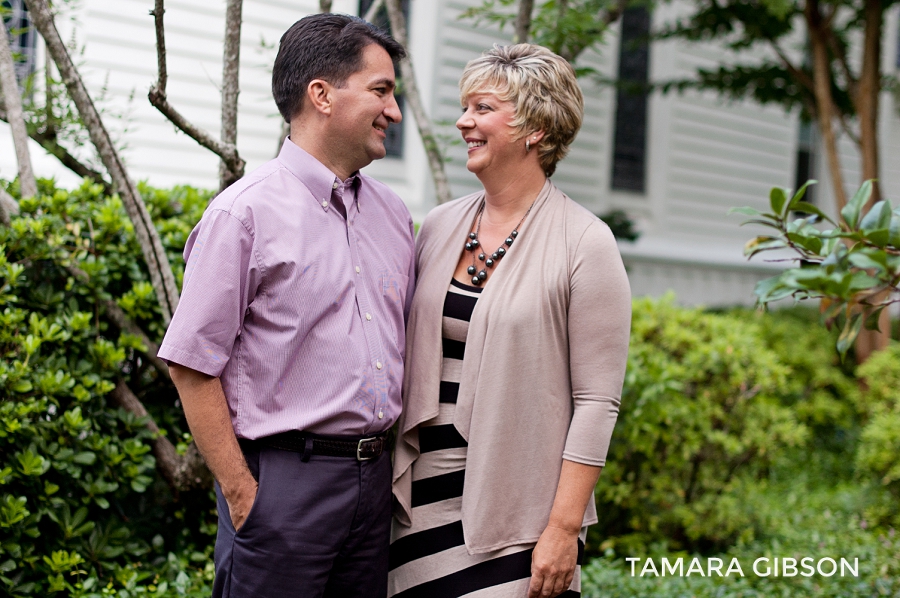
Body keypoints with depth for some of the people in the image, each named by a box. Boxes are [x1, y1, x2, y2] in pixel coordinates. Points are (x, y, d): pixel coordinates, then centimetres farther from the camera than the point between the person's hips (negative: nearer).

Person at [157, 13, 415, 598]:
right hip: (283, 478, -6)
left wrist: (393, 464, 12)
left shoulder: (394, 214, 12)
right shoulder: (246, 212, -9)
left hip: (374, 477, 6)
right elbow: (192, 363, -10)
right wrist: (241, 493, -12)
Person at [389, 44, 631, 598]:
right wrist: (391, 477, 11)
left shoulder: (584, 243, -9)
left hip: (517, 511, -5)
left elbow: (597, 402, -11)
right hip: (425, 499, 5)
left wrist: (564, 526, -14)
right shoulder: (440, 226, 7)